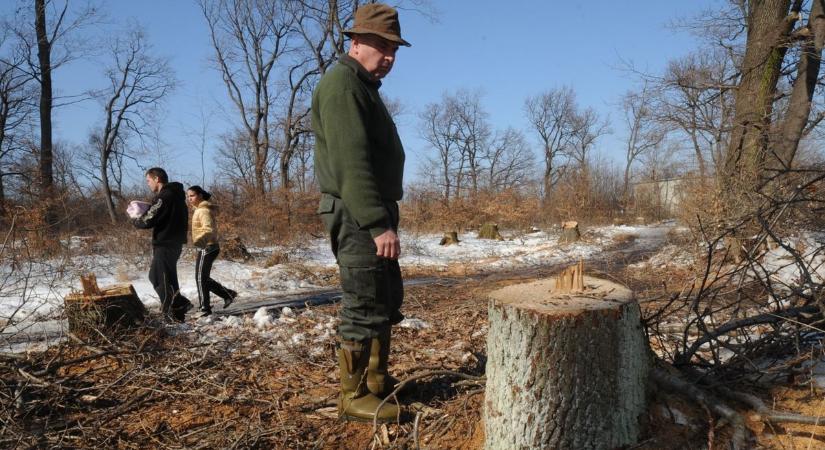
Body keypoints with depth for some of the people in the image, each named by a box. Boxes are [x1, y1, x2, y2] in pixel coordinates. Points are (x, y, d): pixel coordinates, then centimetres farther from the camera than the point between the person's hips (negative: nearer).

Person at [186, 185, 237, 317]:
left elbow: (209, 229, -28)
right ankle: (228, 294, 18)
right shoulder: (200, 210, 16)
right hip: (205, 248, 10)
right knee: (204, 278, 14)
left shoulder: (204, 211, -15)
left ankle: (205, 308, 2)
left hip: (207, 248, -10)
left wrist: (199, 240, -43)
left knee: (200, 278, -5)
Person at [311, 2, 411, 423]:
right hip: (357, 216, -11)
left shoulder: (364, 87, 21)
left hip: (373, 213, 11)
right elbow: (351, 163, -23)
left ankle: (378, 380, 27)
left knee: (388, 299, 16)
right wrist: (379, 224, -27)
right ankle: (354, 397, 6)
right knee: (364, 306, -6)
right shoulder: (342, 84, -12)